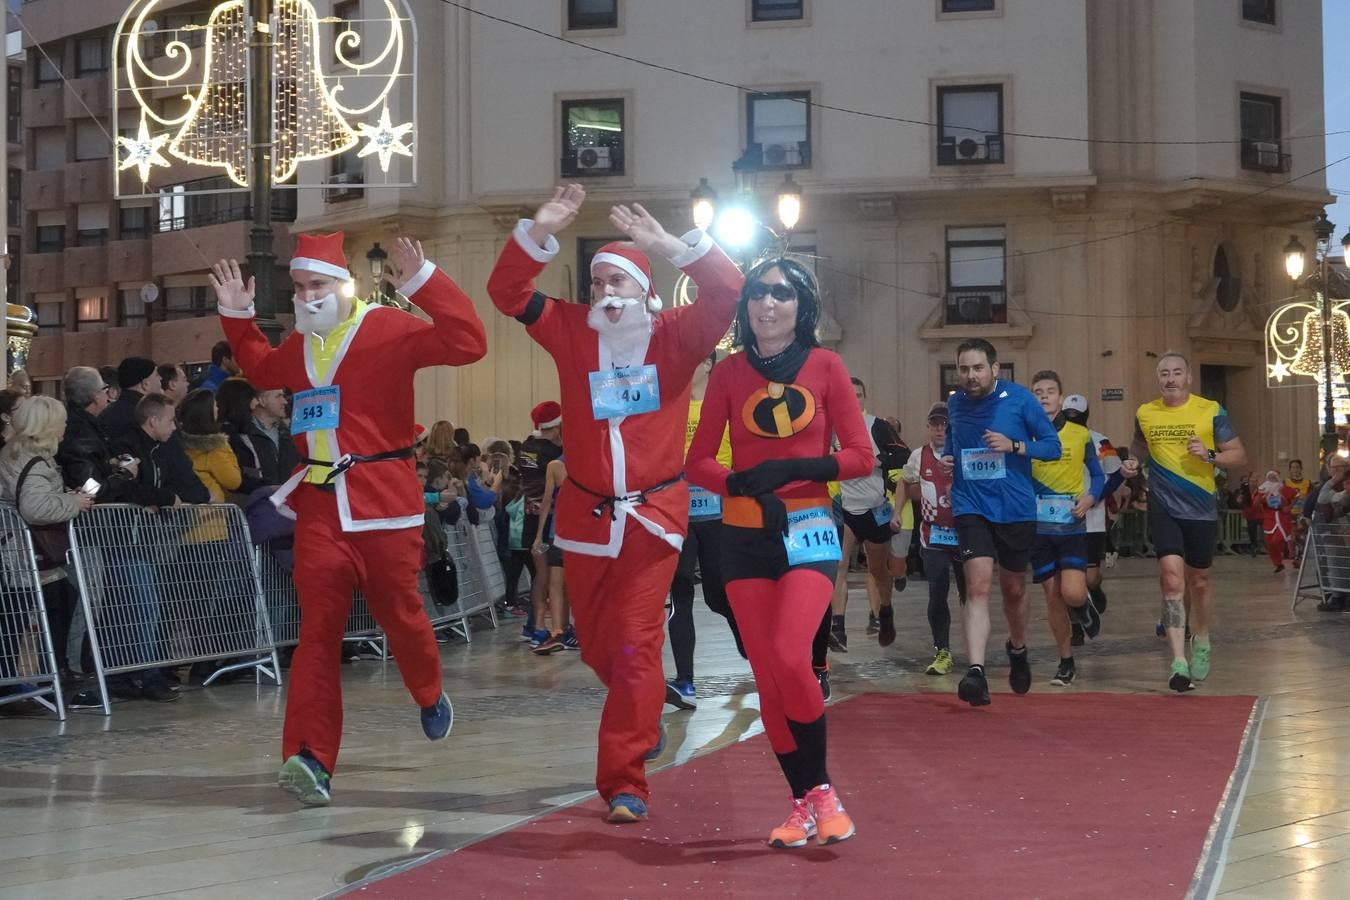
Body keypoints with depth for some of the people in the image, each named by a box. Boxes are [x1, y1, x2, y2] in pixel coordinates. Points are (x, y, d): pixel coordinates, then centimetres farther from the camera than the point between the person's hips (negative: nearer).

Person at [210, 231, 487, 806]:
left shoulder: (389, 330, -7)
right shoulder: (298, 346, 14)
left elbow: (468, 344, -19)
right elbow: (261, 370, 38)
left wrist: (424, 283, -24)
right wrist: (236, 316, 28)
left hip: (384, 501, -4)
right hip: (320, 504, 5)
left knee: (398, 611, 8)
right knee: (318, 629, -5)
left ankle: (431, 697, 40)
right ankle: (311, 759, -10)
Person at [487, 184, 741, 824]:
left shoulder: (675, 336, -3)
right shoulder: (573, 331, 2)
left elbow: (727, 291, -16)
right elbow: (508, 293, -3)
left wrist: (667, 243, -23)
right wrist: (538, 232, -15)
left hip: (654, 513, -3)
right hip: (585, 512, 3)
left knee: (634, 645, -8)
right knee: (595, 645, 14)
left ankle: (624, 782, -4)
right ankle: (644, 720, 44)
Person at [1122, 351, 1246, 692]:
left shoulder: (1211, 411, -5)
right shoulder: (1145, 413, 2)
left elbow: (1239, 456, -2)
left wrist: (1210, 455, -20)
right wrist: (1134, 463, 1)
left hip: (1201, 510, 0)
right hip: (1163, 508, 0)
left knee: (1198, 583, 14)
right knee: (1172, 578, -16)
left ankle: (1202, 645, 41)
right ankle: (1179, 663, -20)